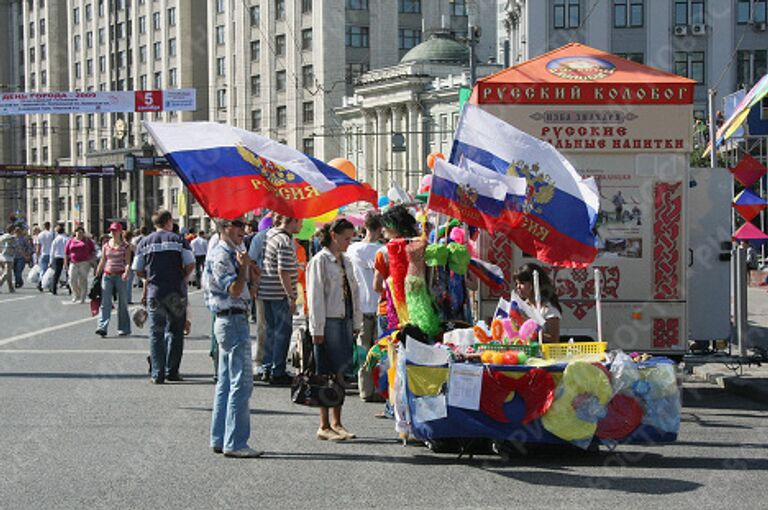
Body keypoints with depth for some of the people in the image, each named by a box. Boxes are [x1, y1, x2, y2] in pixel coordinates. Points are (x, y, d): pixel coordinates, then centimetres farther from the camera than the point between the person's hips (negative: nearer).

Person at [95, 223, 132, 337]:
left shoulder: (125, 246, 0)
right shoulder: (106, 246, 10)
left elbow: (128, 262, -7)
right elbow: (102, 262, 14)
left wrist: (126, 273, -25)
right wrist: (96, 275, 11)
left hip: (120, 276, -3)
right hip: (107, 275, 3)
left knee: (123, 303, 5)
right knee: (105, 302, -8)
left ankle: (124, 329, 14)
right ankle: (102, 327, -15)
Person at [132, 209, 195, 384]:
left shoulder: (145, 242, 5)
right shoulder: (179, 240, -1)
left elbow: (138, 271, 3)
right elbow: (190, 266, -6)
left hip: (154, 292, 1)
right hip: (176, 291, -1)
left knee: (156, 333, 5)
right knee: (175, 332, 11)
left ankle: (157, 374, -1)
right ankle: (171, 371, 11)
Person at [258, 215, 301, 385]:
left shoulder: (271, 233, 9)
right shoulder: (285, 242, -19)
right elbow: (283, 272, -23)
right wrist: (291, 297, -20)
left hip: (266, 292, 9)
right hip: (279, 295, -9)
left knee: (271, 330, 17)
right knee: (282, 332, -1)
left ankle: (267, 368, 24)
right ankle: (277, 373, 2)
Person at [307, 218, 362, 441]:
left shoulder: (346, 261, 15)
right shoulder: (320, 261, -7)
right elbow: (315, 296, -10)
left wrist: (356, 323, 14)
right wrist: (317, 329, -14)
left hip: (345, 322, 7)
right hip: (328, 323, -7)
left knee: (340, 373, 9)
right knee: (327, 375, -4)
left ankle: (336, 423, 17)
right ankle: (324, 426, 1)